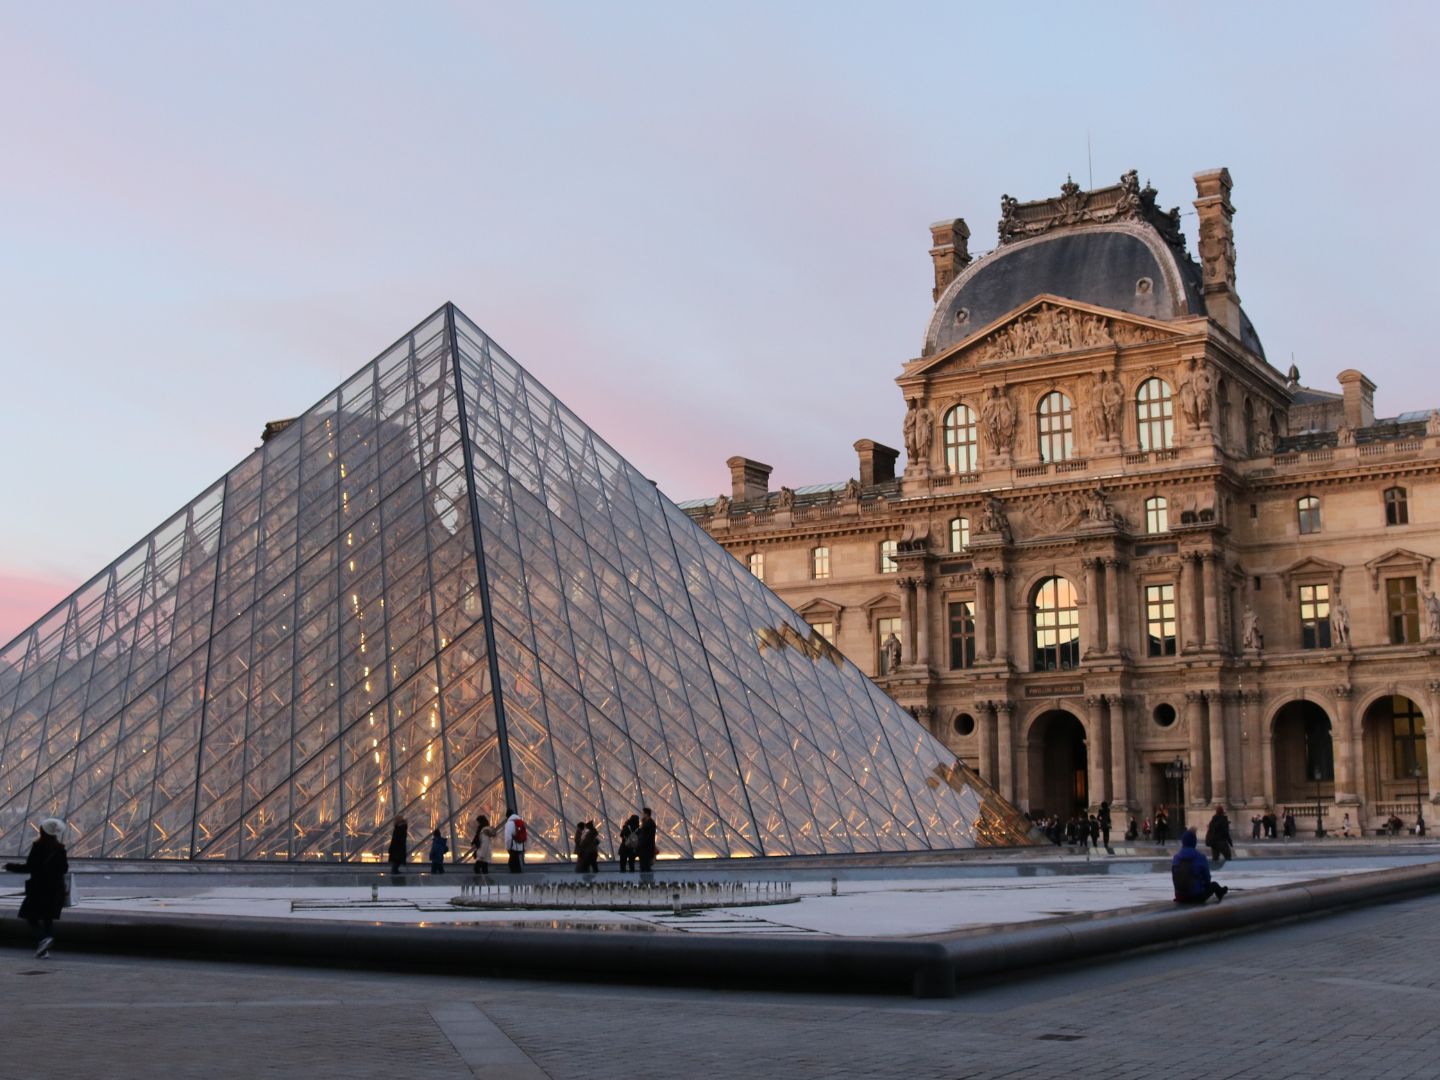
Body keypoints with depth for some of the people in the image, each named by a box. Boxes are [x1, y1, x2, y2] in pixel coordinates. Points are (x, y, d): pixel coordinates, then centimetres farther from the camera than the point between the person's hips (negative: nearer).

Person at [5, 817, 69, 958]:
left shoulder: (38, 847, -12)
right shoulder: (60, 849, 3)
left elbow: (29, 867, -14)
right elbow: (64, 869, 7)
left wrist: (11, 867, -2)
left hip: (40, 888, -6)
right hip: (56, 888, 6)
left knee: (30, 915, 4)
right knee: (48, 918, 11)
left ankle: (43, 937, -19)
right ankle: (44, 949, 7)